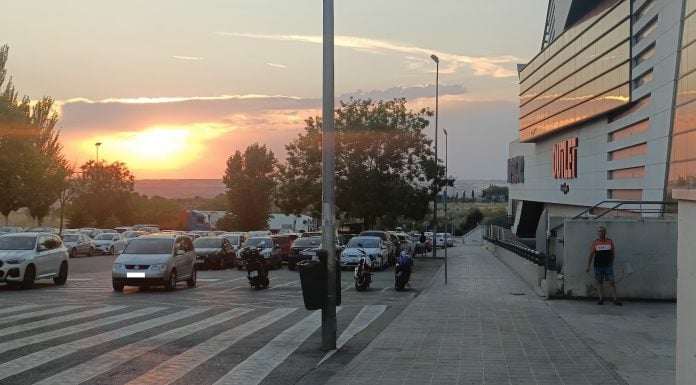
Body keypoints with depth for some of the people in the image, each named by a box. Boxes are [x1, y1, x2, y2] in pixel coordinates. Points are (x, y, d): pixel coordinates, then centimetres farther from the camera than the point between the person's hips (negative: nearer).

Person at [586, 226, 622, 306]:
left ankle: (616, 300, -4)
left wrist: (611, 263, 2)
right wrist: (588, 266, 1)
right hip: (598, 266, 1)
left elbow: (613, 253, 10)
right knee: (599, 283, 5)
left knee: (612, 282, -5)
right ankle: (601, 299, 12)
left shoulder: (610, 241, 4)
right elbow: (591, 255, 5)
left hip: (608, 266, 0)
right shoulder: (595, 243, 2)